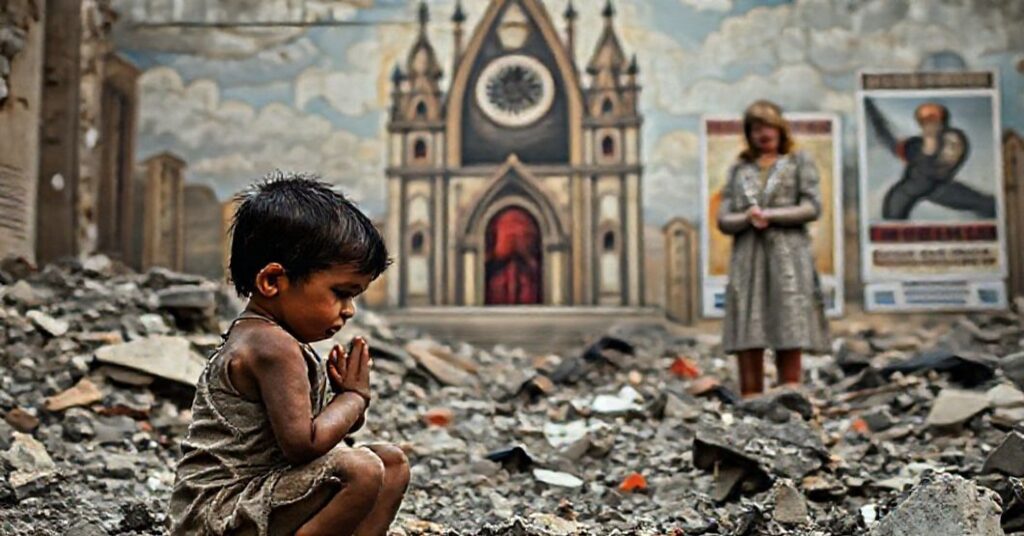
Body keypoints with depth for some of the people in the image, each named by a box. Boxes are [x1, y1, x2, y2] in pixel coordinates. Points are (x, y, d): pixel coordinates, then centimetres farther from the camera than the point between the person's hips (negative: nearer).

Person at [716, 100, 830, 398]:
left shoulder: (798, 162, 15)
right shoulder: (739, 170, 20)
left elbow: (812, 207, 2)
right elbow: (723, 220, 11)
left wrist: (769, 215, -7)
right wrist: (747, 218, -9)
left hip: (787, 259, -2)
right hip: (747, 260, 2)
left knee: (789, 342, -8)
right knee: (746, 344, -6)